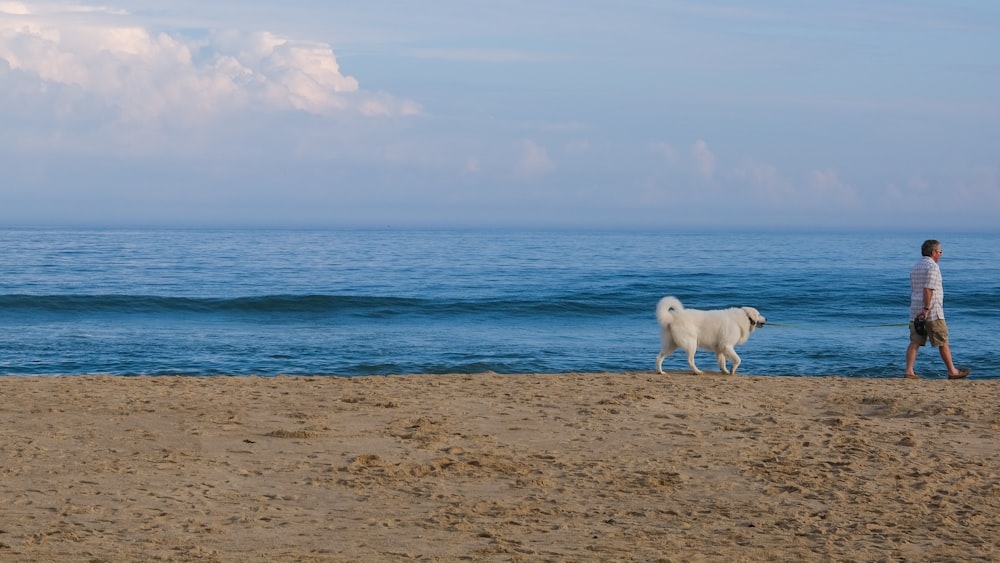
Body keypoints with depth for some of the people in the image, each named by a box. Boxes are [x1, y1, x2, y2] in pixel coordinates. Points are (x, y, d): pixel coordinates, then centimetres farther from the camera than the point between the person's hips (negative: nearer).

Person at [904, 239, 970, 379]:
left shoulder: (915, 267, 17)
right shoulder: (932, 266, -11)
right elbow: (928, 289, -20)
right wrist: (926, 309, -21)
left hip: (916, 312, 8)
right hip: (932, 312, -8)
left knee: (915, 342, 2)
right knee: (943, 343, 2)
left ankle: (909, 372, -7)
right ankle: (952, 371, 10)